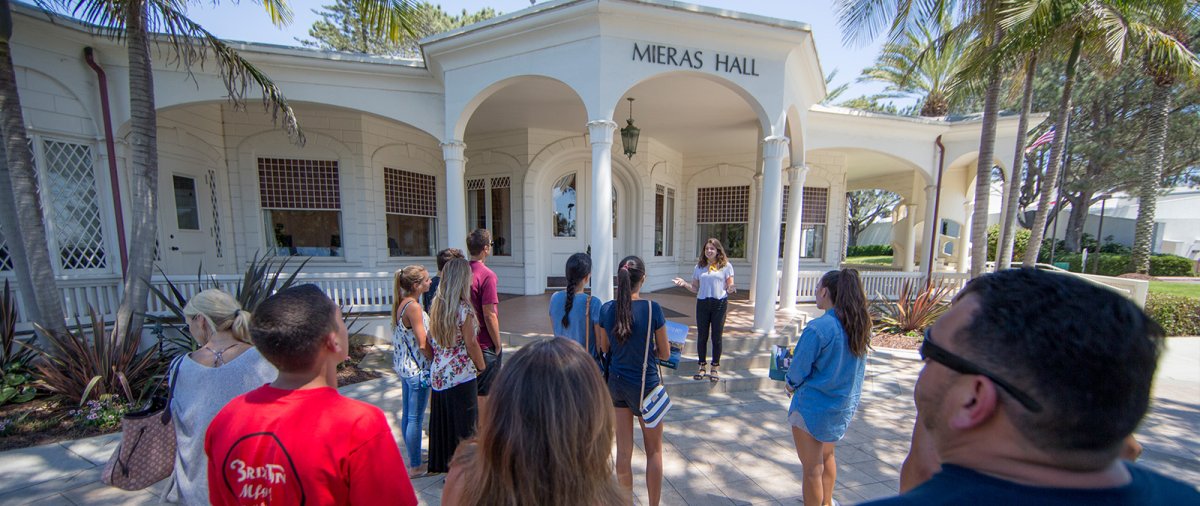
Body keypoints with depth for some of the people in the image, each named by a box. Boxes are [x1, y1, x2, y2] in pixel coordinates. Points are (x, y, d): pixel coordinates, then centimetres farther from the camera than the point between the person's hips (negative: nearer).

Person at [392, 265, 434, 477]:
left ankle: (411, 459, 33)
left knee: (407, 414, 18)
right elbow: (423, 343, -21)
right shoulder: (413, 307, -22)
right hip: (417, 368, -10)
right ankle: (415, 466, 16)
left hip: (404, 367, 10)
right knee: (415, 418, 3)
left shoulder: (401, 304, 6)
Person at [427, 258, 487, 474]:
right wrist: (482, 366, -2)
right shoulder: (464, 308, -19)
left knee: (442, 421, 19)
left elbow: (434, 340, 6)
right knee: (463, 424, 8)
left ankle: (444, 465, 35)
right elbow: (470, 343, -15)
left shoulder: (436, 304, 1)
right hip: (461, 375, -7)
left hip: (438, 374, 7)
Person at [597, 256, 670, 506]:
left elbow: (605, 348, 4)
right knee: (654, 451, 17)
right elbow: (665, 354, -9)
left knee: (623, 450, 16)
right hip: (645, 384, -3)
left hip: (616, 382, 4)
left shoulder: (606, 309, -9)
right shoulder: (653, 309, -19)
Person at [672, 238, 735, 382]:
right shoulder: (699, 266, 8)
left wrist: (731, 290, -22)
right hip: (702, 303, 2)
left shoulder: (726, 266, 0)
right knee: (702, 336, 9)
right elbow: (695, 288, 10)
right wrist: (684, 283, -6)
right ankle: (702, 366, 24)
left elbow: (729, 287, 1)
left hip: (719, 304, -2)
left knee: (716, 337, 7)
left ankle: (715, 368, 22)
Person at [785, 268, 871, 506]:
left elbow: (798, 370, -19)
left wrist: (791, 384, 2)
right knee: (827, 455, 29)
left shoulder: (818, 328, -26)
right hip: (845, 405, 8)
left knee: (812, 468, 11)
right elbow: (845, 365, 8)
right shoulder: (859, 326, -4)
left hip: (814, 405, -8)